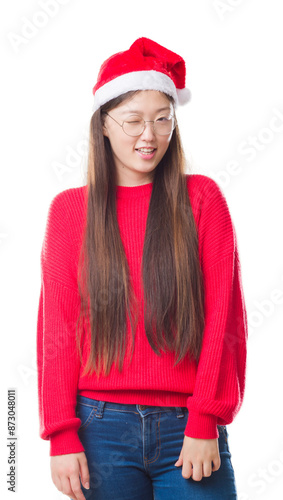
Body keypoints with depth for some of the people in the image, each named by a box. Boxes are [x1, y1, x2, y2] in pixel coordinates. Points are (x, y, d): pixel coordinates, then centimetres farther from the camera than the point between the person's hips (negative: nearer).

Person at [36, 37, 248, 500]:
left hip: (190, 428, 0)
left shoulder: (201, 198, 3)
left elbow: (224, 317, 0)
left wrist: (206, 422, -7)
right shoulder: (70, 209, 5)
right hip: (102, 428, 1)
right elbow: (57, 328, 3)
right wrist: (62, 436, -3)